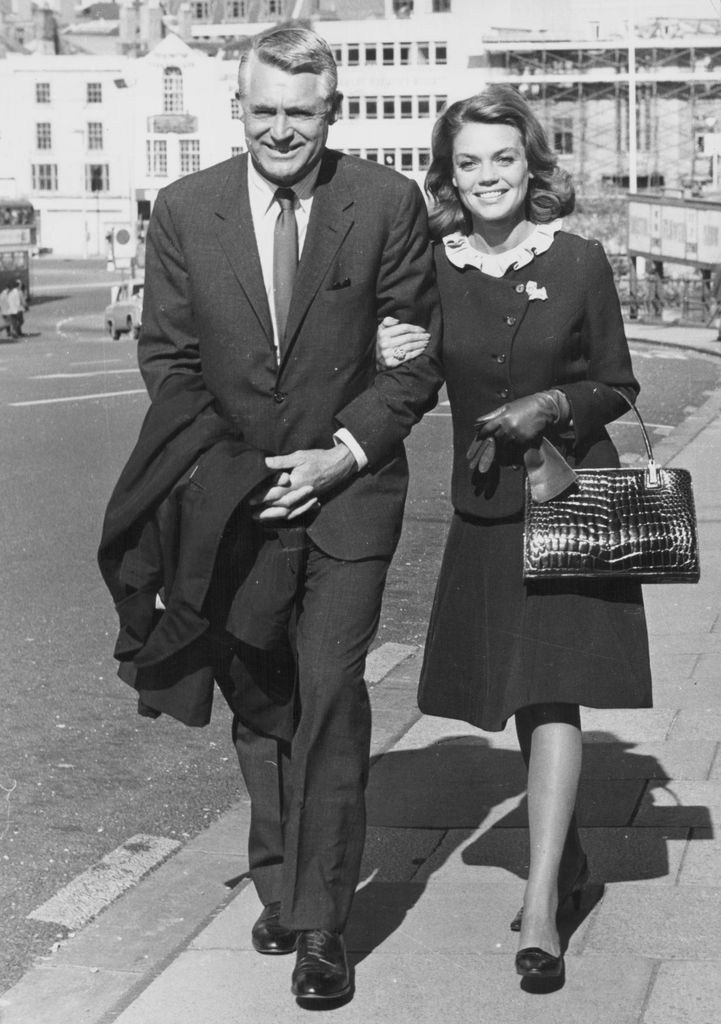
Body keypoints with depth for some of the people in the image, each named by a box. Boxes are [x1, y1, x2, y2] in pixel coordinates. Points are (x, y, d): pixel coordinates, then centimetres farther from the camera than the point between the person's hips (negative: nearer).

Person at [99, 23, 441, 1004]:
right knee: (258, 701, 11)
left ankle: (321, 923, 2)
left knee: (330, 696, -8)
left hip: (347, 485, -2)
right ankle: (279, 885, 29)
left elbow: (420, 352, -1)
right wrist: (230, 467, -8)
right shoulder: (184, 210, -1)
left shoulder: (388, 204, -5)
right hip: (234, 494, 2)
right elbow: (166, 356, 3)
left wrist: (343, 452, -12)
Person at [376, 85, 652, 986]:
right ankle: (566, 854, 35)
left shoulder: (579, 263, -7)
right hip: (483, 507, 4)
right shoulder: (432, 269, -2)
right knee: (516, 700, 13)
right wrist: (387, 362, -12)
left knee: (552, 692, -10)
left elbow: (618, 388, 2)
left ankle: (541, 908, -9)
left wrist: (554, 404, -17)